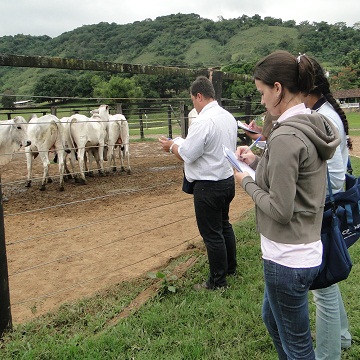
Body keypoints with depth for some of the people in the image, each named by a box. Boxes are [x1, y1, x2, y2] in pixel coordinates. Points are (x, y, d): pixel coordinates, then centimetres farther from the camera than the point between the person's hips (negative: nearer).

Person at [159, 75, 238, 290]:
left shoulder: (203, 121, -22)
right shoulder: (229, 117, 6)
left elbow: (187, 155, -20)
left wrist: (172, 146, 0)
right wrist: (185, 143, 16)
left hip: (208, 185, -9)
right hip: (228, 179, 9)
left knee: (212, 234, 3)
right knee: (224, 224, 24)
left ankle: (218, 281, 17)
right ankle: (230, 267, 39)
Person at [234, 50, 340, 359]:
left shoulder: (286, 136, -24)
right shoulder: (312, 127, 5)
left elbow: (280, 209, -23)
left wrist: (247, 182, -9)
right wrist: (258, 162, 6)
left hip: (288, 258, -10)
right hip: (307, 249, 10)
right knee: (272, 318, 30)